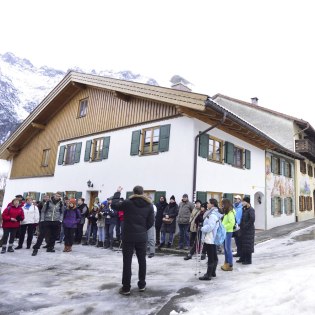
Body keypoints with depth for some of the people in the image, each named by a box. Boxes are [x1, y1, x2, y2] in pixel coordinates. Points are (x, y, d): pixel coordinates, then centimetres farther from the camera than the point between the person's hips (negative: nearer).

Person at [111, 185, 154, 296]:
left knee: (127, 262, 5)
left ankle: (126, 288, 11)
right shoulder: (149, 205, -1)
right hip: (142, 237, 3)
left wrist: (117, 192, 14)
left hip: (129, 236, -2)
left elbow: (114, 205, 4)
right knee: (142, 260, 15)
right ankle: (142, 285, 25)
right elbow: (151, 222, 0)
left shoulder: (128, 202, -10)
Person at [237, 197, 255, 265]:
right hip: (243, 229, 9)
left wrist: (246, 226, -18)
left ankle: (248, 260, 10)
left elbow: (252, 219, -22)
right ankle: (242, 258, 26)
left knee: (248, 245, 0)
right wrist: (241, 225, 9)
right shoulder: (244, 208, 11)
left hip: (249, 230, -9)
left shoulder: (251, 209, -15)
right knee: (242, 244, 14)